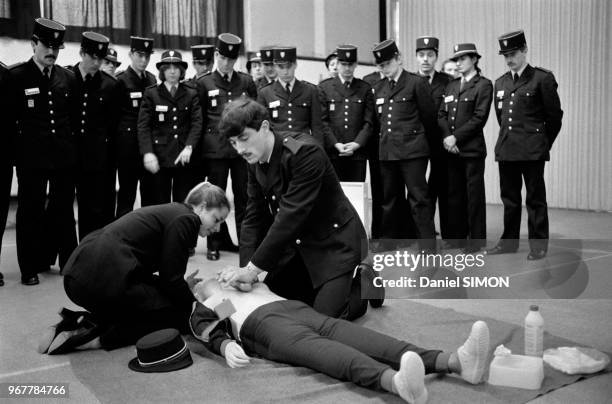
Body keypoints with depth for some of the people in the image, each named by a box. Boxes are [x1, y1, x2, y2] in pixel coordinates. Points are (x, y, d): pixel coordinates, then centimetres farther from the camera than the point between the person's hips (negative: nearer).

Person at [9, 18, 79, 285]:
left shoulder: (68, 78, 7)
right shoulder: (16, 76, -4)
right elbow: (8, 116, -2)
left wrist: (72, 143, 8)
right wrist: (20, 143, -4)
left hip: (65, 155, 3)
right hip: (31, 157, -3)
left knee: (64, 209, 13)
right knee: (31, 211, 4)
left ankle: (69, 261, 24)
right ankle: (30, 268, 14)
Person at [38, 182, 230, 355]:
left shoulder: (168, 212, 24)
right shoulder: (185, 219, -5)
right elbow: (171, 278, -6)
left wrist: (182, 287, 20)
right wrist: (194, 306, 10)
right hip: (103, 281, -10)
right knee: (177, 316, 2)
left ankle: (83, 321, 10)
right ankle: (96, 338, -8)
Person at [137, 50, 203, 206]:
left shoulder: (191, 93, 9)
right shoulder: (151, 93, 5)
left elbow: (197, 123, 0)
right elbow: (143, 126, -1)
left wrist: (189, 147, -16)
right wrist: (147, 152, -15)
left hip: (184, 157, 1)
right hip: (159, 158, -1)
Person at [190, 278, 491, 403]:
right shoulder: (201, 310, 27)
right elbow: (210, 333, 5)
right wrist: (226, 345, -14)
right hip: (260, 322, -5)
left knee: (350, 333, -24)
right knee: (313, 346, -37)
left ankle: (456, 362, -46)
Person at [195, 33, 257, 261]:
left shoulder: (246, 82, 10)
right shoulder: (204, 83, 5)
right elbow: (199, 119, 7)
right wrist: (205, 143, 2)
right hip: (215, 149, -1)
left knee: (244, 196, 4)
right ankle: (216, 244, 15)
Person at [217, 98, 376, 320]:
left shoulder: (305, 152, -28)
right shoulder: (255, 163, -3)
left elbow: (291, 216, -32)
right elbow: (254, 217, -3)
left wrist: (253, 269, -29)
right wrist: (246, 267, -17)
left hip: (335, 241, -8)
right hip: (297, 244, 8)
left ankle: (366, 286, 15)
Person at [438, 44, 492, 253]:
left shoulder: (484, 85, -1)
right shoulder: (451, 86, 18)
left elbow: (479, 118, -10)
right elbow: (442, 114, 11)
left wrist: (456, 137, -13)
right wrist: (447, 137, -6)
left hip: (472, 149, -6)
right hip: (452, 149, 6)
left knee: (474, 194, -1)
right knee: (454, 194, 9)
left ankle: (476, 239, 7)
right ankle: (456, 236, 17)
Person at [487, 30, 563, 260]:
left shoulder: (542, 78, -4)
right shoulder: (500, 83, 13)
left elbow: (554, 116, -1)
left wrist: (543, 144, 5)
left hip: (532, 151, -5)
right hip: (506, 150, 6)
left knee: (535, 198, 1)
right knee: (509, 198, 12)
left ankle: (538, 245, 10)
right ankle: (509, 241, 22)